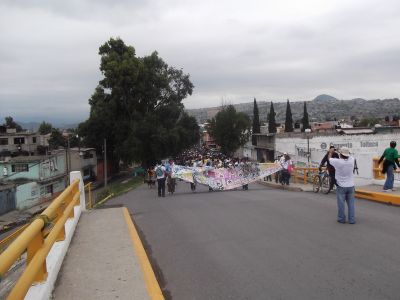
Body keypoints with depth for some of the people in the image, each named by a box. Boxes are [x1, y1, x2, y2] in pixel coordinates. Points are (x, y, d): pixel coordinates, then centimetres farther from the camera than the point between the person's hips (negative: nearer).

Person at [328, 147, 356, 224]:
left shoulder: (337, 162, -17)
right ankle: (352, 220, 13)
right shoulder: (351, 160, -8)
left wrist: (331, 151, 23)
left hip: (341, 186, -3)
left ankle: (341, 219, 16)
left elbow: (329, 158, 4)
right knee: (351, 203, 9)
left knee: (341, 204, 7)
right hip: (350, 186, 4)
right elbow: (348, 156, 18)